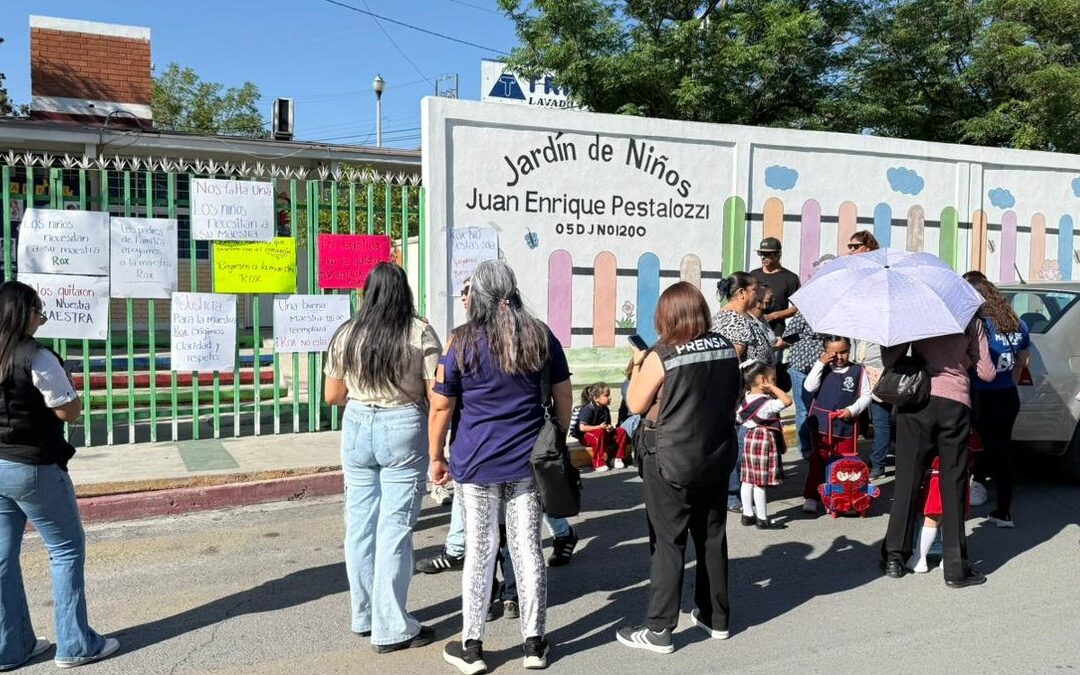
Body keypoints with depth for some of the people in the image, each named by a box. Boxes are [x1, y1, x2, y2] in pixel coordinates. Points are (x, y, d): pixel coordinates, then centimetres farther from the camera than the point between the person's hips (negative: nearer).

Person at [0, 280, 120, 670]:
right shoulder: (38, 359, -18)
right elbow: (71, 412, -13)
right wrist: (62, 381, 0)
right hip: (34, 469, -7)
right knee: (67, 549, 6)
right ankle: (75, 645, 11)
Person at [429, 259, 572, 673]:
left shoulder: (462, 341, -5)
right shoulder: (540, 336, 3)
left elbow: (441, 406, -4)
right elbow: (563, 395, 8)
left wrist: (436, 457, 7)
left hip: (477, 461, -2)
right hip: (528, 460, 2)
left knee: (480, 550, 6)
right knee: (528, 547, 9)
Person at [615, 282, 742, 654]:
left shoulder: (660, 356, -17)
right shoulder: (726, 349, -2)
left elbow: (636, 405, -8)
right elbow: (735, 396, 10)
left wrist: (638, 364, 4)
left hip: (670, 462, -5)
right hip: (716, 457, 5)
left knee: (668, 543, 2)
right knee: (712, 537, 17)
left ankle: (659, 630, 9)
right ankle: (716, 618, 30)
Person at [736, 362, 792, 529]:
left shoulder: (746, 399, 5)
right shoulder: (767, 403, -19)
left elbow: (738, 419, 14)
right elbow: (787, 401, -28)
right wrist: (773, 388, -19)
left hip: (748, 439, 8)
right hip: (763, 441, -8)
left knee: (748, 480, 12)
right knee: (760, 483, -2)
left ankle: (748, 514, 21)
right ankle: (762, 519, 5)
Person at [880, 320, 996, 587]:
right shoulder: (971, 322, 7)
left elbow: (889, 359, 1)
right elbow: (987, 373, 7)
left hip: (916, 402, 0)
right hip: (956, 403, 0)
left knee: (907, 480, 7)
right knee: (953, 485, 5)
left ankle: (894, 558, 12)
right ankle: (956, 569, 9)